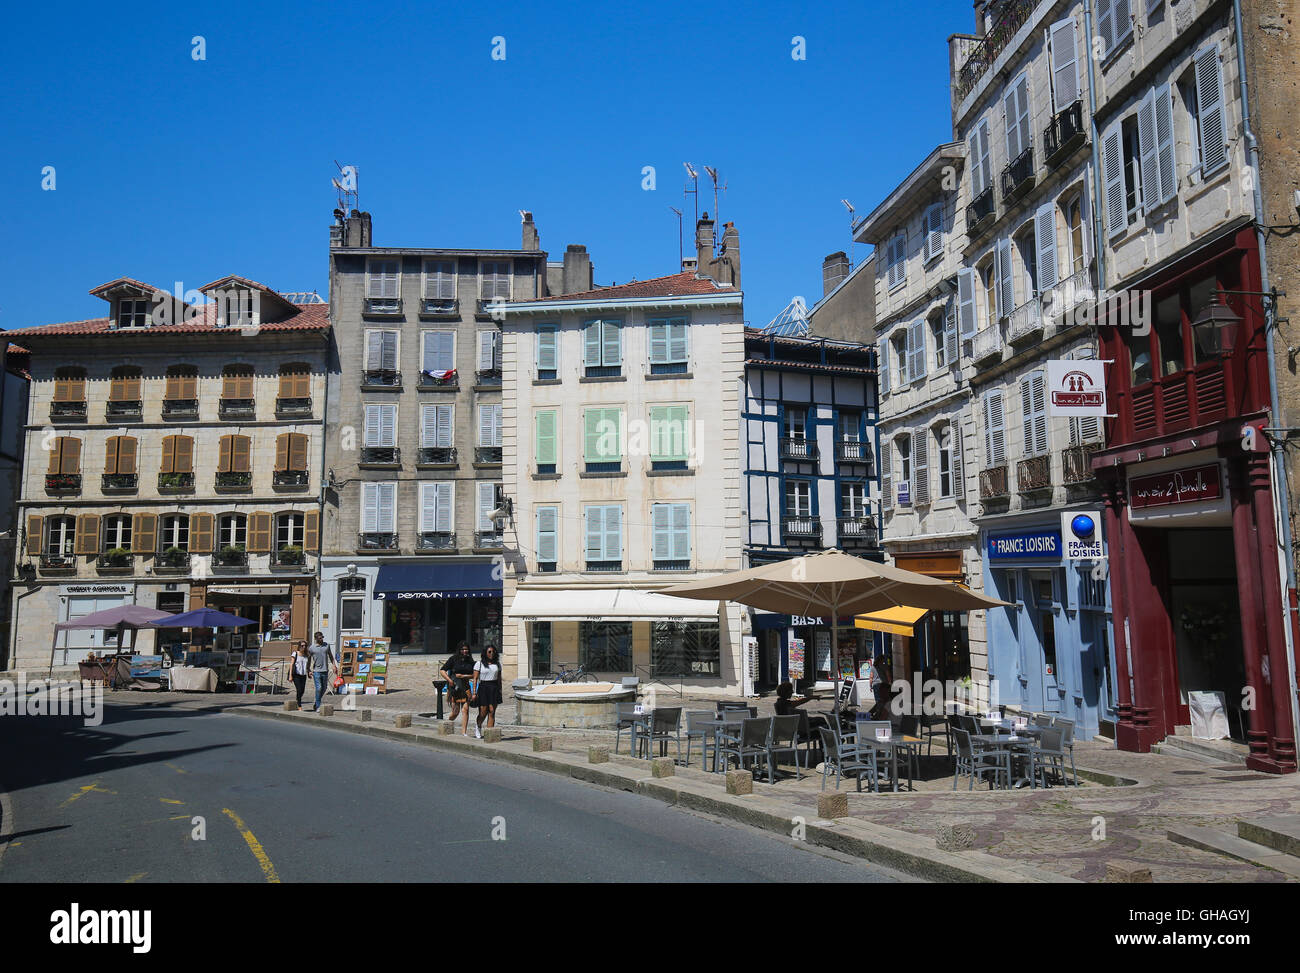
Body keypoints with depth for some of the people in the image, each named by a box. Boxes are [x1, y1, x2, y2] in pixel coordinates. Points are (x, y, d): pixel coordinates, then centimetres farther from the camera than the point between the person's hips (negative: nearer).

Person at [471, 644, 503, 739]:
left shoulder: (497, 664, 12)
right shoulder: (479, 664, 2)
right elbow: (475, 679, -2)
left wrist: (500, 691, 11)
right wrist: (474, 693, -9)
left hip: (494, 688, 3)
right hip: (483, 688, -3)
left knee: (492, 712, -5)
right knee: (483, 713, -2)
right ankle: (478, 726, 29)